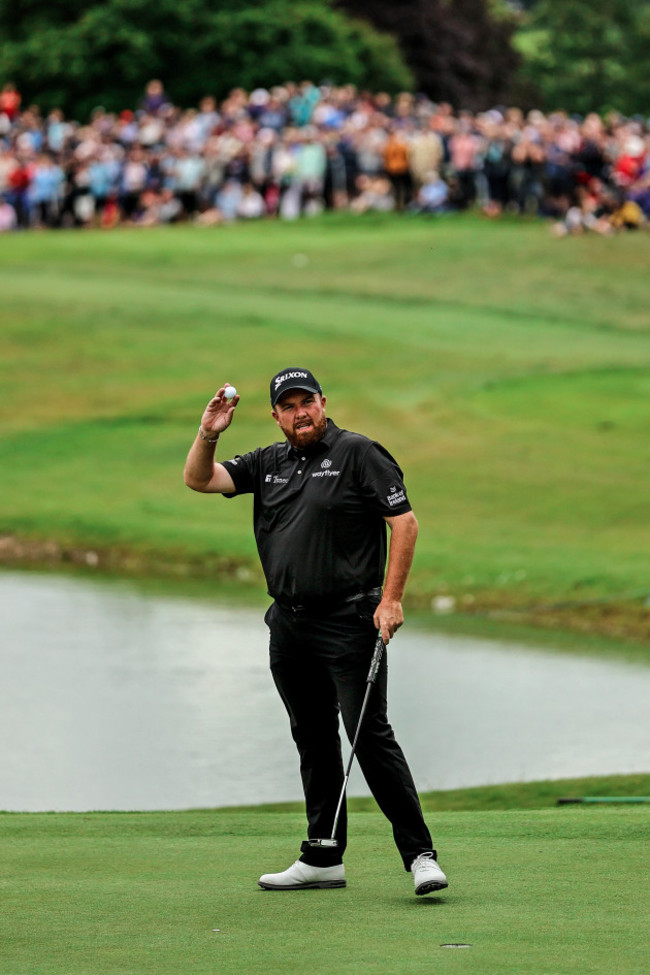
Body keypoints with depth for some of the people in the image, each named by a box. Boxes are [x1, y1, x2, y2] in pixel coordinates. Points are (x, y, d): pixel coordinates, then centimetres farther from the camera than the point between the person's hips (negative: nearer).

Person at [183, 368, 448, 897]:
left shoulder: (358, 453, -5)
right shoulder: (268, 464, 13)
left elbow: (405, 521, -8)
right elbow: (200, 480, 12)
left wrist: (391, 599, -15)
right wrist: (208, 435, -8)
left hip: (348, 620, -7)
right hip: (289, 625, 7)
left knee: (370, 735, -13)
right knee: (313, 740, 11)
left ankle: (420, 854, -13)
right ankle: (323, 858, 17)